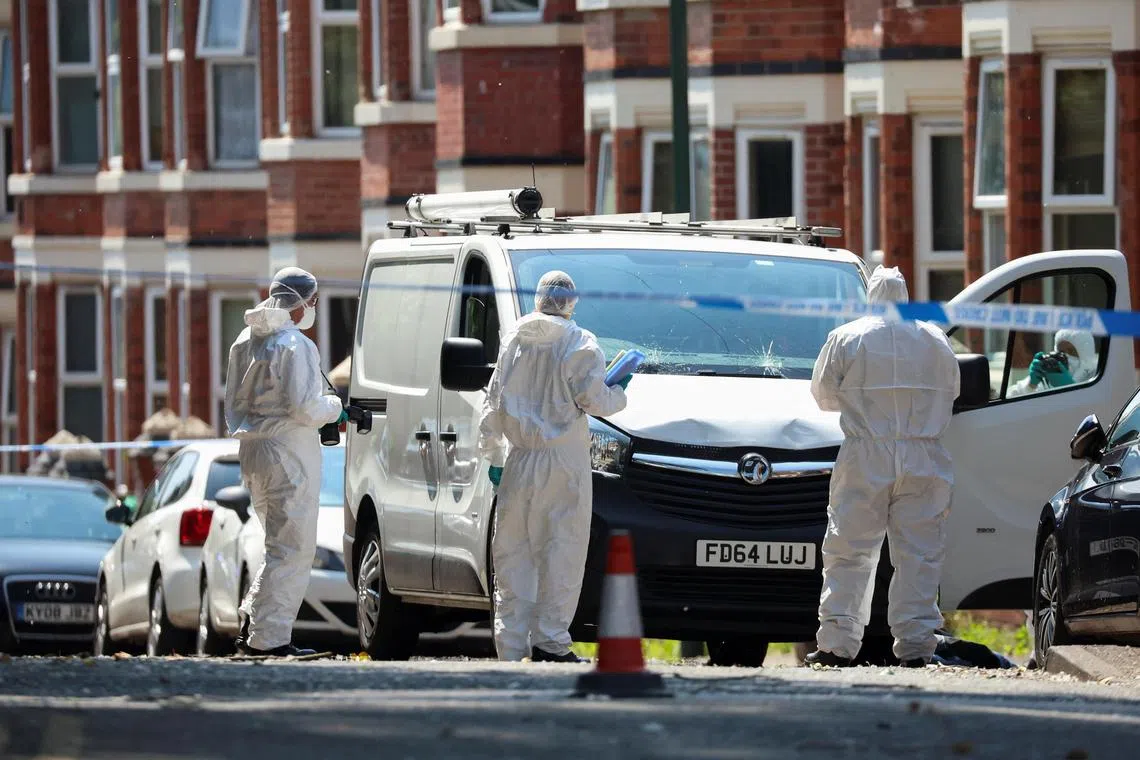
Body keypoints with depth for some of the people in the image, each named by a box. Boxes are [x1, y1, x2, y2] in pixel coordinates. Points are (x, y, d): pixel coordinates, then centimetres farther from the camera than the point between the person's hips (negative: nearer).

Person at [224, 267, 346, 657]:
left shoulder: (245, 343, 13)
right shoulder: (295, 345, -15)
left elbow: (234, 405, 19)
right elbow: (305, 406, -20)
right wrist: (335, 409, -4)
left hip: (252, 450, 9)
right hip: (289, 455, -9)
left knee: (281, 543, 19)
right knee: (292, 548, -4)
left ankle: (252, 621, 12)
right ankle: (269, 637, -6)